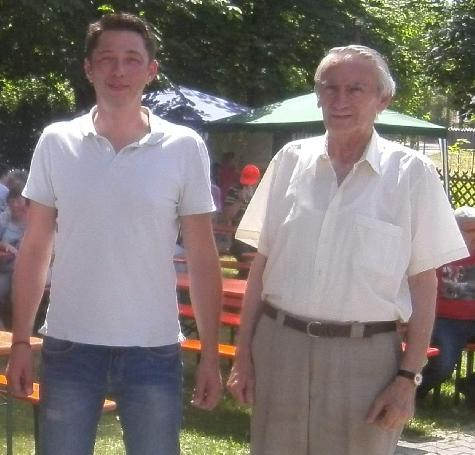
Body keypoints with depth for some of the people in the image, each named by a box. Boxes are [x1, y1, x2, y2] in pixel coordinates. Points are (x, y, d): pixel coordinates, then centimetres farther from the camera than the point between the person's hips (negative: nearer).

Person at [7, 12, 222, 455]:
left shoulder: (184, 147, -3)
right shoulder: (56, 142, 0)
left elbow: (202, 259, 0)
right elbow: (34, 249, 5)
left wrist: (210, 353, -2)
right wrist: (20, 341, 2)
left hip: (153, 350, -1)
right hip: (69, 347, 1)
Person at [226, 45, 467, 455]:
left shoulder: (411, 173, -3)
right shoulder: (291, 159, 6)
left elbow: (423, 283, -1)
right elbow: (262, 263, 10)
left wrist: (408, 376, -5)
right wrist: (243, 355, 8)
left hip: (364, 357, -2)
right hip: (279, 345, 3)